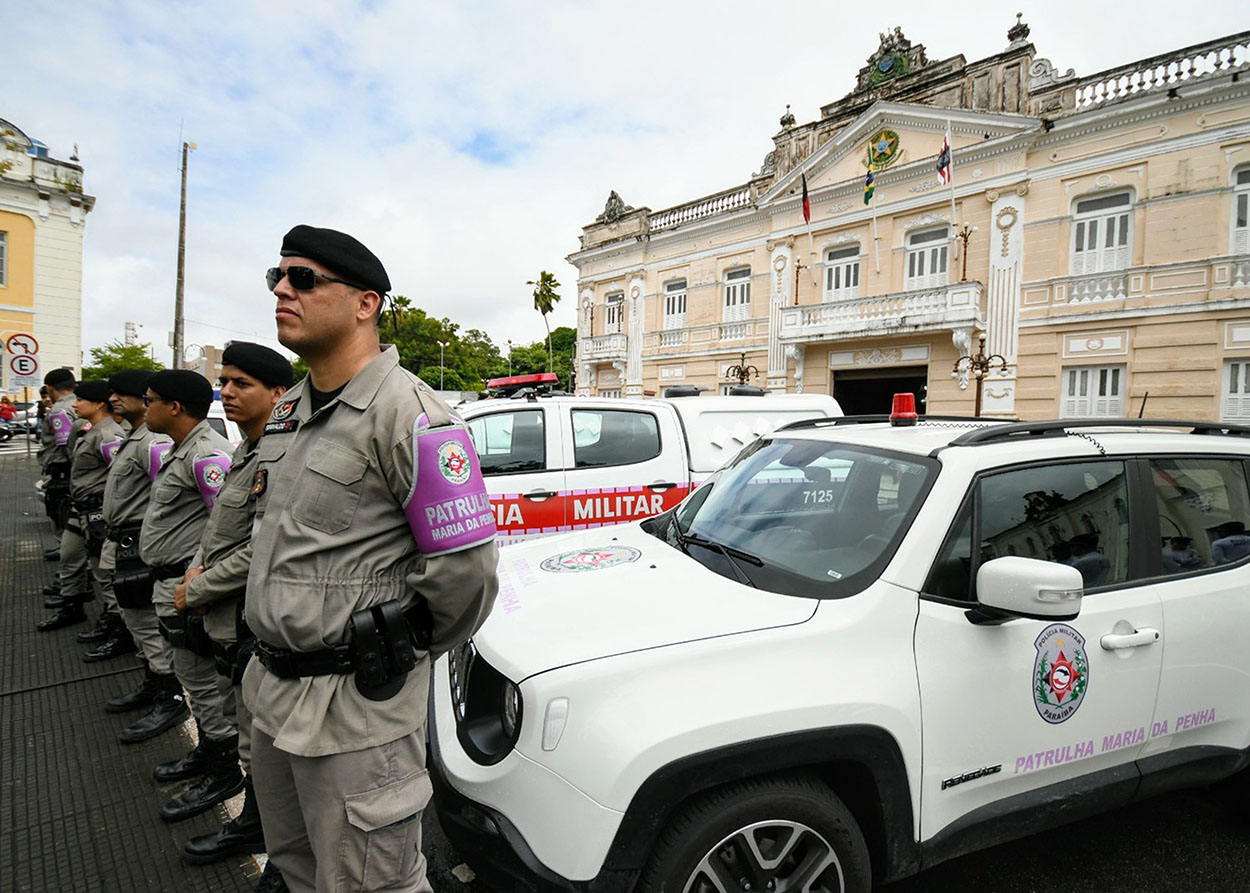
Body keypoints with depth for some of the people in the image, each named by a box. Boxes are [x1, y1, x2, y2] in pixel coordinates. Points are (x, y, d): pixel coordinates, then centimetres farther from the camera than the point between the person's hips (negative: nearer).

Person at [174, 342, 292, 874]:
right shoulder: (245, 452, 10)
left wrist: (195, 592, -13)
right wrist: (198, 568, 3)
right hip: (229, 619, 10)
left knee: (258, 735, 7)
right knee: (239, 715, 23)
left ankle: (253, 826, 27)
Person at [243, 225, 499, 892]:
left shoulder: (405, 412, -21)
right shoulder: (287, 412, 9)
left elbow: (465, 567, -23)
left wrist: (408, 649, -6)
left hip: (355, 709, -9)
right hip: (271, 687, 9)